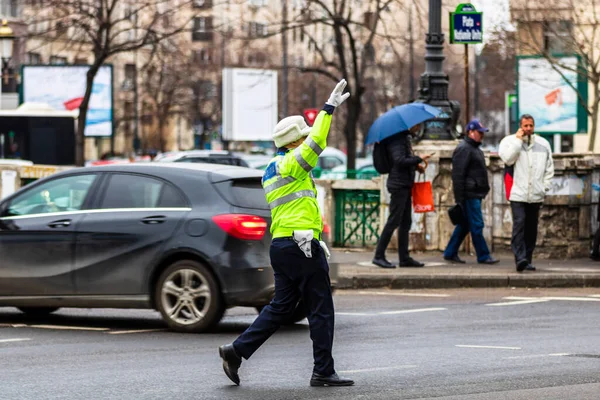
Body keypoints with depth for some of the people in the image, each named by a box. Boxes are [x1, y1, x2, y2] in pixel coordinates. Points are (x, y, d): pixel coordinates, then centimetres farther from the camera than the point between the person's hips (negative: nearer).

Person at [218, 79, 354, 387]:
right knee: (321, 310, -1)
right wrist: (329, 108, -20)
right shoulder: (290, 165, -10)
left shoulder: (271, 173, 20)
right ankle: (323, 372, 2)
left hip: (281, 245, 10)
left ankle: (237, 350, 4)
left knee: (281, 307, 13)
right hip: (301, 246, -10)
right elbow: (316, 142, -25)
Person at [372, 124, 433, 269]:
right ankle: (379, 256, -4)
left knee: (406, 223, 12)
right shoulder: (397, 139, -15)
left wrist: (416, 166, 9)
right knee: (394, 221, -8)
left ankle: (404, 258, 16)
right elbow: (400, 161, -24)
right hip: (399, 185, -10)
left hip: (406, 186, 10)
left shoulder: (406, 138, 16)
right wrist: (419, 159, -17)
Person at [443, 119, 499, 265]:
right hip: (469, 195, -10)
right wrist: (459, 197, -19)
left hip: (476, 194, 10)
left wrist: (484, 190, 22)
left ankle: (450, 253, 17)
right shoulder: (463, 149, -12)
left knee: (465, 225, 12)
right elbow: (458, 175, -17)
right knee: (476, 225, -7)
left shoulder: (475, 149, 21)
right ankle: (483, 256, -4)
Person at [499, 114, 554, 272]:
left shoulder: (543, 144, 11)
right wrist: (518, 140, -11)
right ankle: (520, 258, -22)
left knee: (532, 228, 7)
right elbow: (508, 158, -16)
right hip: (518, 193, -4)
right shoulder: (509, 141, 3)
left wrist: (545, 187, 7)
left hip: (536, 195, 4)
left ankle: (527, 260, 15)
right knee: (519, 224, -16)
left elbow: (549, 168, 16)